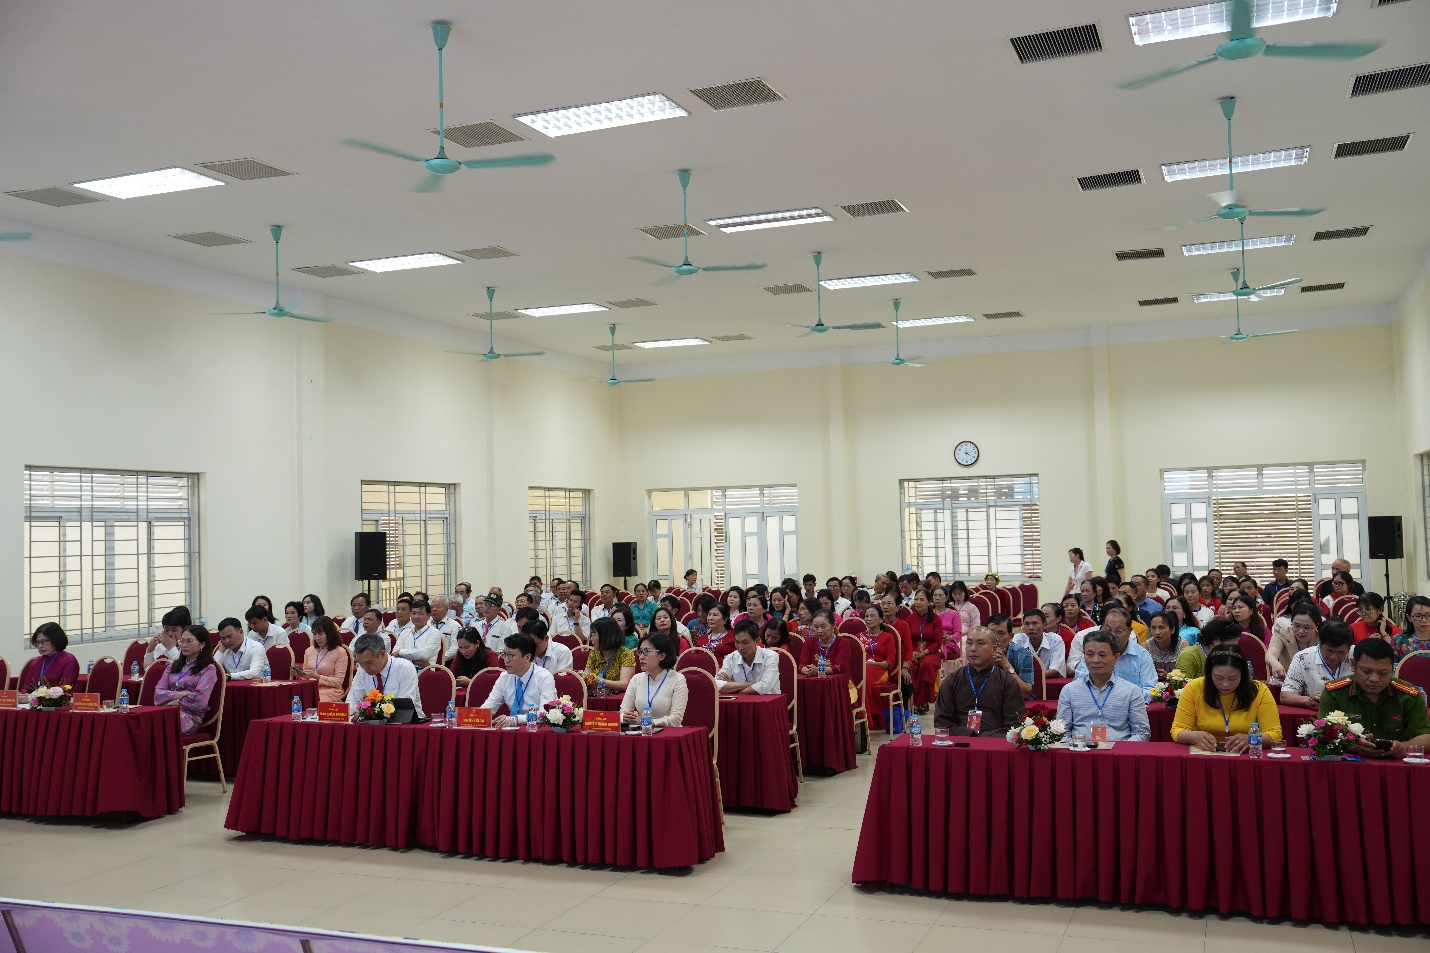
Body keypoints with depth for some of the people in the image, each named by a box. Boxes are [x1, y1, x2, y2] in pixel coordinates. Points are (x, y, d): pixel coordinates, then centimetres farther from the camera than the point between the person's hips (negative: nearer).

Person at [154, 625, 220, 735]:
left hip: (190, 716, -5)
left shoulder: (208, 669, 8)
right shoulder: (173, 666, 26)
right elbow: (158, 694, 12)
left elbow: (199, 701, -6)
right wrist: (180, 694, -4)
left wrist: (171, 702, 0)